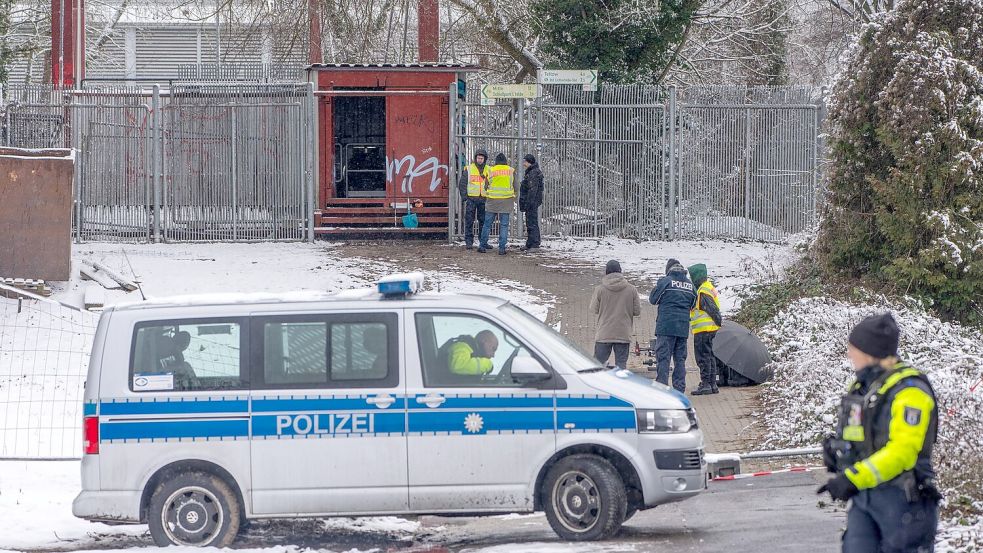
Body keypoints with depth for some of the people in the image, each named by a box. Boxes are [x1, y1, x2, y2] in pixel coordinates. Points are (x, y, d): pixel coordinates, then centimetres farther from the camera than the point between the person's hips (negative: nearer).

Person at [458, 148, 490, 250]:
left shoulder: (488, 170, 9)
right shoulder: (469, 169, 2)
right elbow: (462, 183, 2)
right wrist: (464, 196, -6)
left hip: (483, 200, 2)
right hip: (471, 198, -2)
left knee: (483, 221, 7)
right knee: (469, 221, -4)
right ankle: (469, 242, -1)